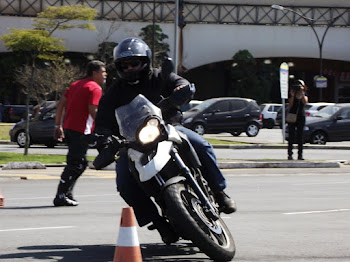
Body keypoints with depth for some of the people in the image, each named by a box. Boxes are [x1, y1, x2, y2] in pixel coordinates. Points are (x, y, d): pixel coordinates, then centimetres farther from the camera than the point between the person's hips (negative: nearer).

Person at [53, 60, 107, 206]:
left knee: (80, 163, 18)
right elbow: (93, 111, -19)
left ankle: (67, 194, 15)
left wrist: (58, 126, 20)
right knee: (75, 164, -7)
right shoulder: (95, 88, -8)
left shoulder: (76, 85, 19)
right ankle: (61, 197, -8)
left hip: (68, 128, 9)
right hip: (81, 131, -9)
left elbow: (61, 104, 18)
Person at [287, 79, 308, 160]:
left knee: (300, 137, 0)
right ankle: (290, 154, -6)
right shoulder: (292, 96, 7)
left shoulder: (304, 95, 9)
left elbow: (305, 102, -12)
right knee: (291, 136, -5)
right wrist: (292, 96, -10)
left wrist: (301, 93, -14)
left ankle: (300, 154, 2)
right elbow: (290, 106, -4)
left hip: (301, 117, 1)